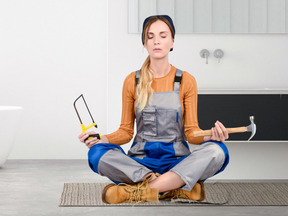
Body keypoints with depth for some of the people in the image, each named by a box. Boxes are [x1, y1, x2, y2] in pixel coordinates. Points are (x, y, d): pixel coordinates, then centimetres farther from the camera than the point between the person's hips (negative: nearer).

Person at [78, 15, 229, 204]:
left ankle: (139, 191, -34)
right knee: (97, 153, -28)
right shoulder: (133, 81, 7)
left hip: (177, 161, 0)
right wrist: (103, 139, -12)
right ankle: (180, 187, -31)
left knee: (217, 151, -31)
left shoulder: (186, 81, 5)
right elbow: (126, 131, 9)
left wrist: (211, 135, -19)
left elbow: (191, 131, 3)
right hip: (140, 160, 1)